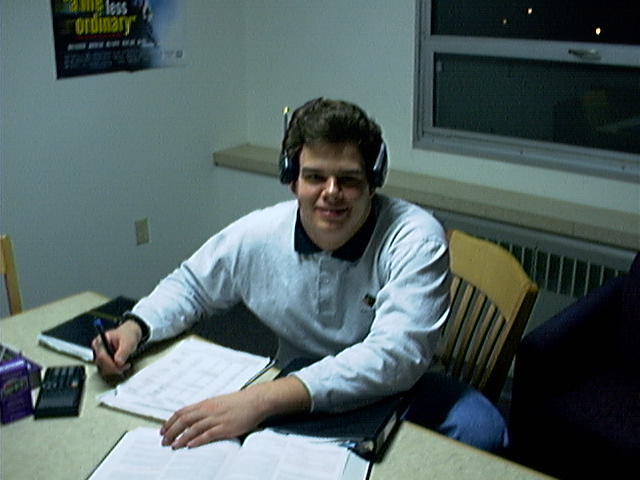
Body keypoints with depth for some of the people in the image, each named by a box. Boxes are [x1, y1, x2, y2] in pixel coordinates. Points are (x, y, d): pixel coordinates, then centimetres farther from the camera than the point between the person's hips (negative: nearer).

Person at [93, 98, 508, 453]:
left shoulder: (415, 238, -22)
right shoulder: (258, 235, -10)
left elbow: (395, 355, -35)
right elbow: (190, 286, 10)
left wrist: (262, 399, -45)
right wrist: (135, 327, -12)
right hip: (298, 398, 3)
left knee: (479, 428, -32)